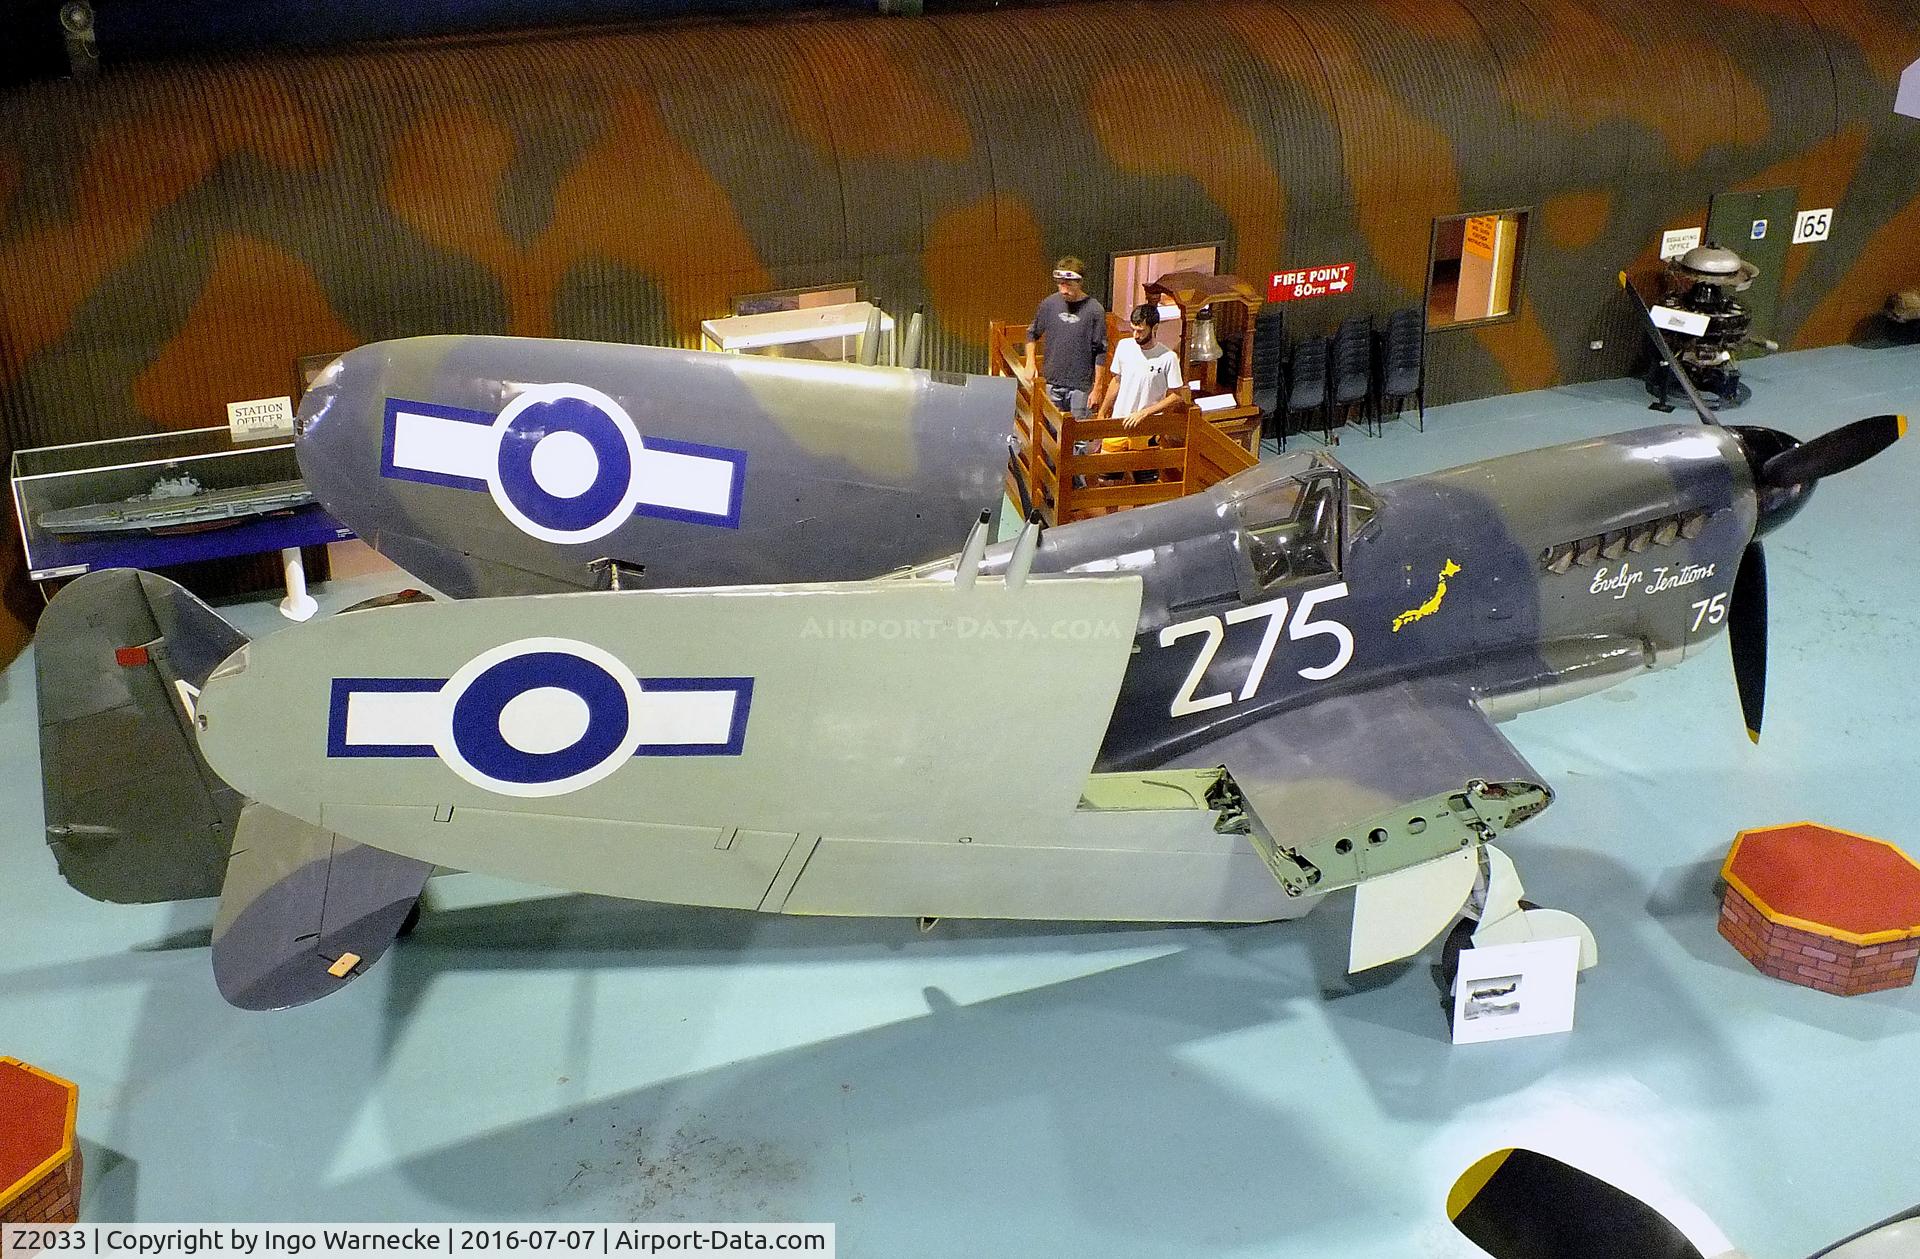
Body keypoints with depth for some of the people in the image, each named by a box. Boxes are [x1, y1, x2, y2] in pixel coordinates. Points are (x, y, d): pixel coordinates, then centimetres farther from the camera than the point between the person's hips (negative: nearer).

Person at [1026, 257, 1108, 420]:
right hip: (1053, 382, 4)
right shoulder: (1050, 304, -1)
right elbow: (1032, 333, 15)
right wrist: (1030, 363, 4)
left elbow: (1101, 353, -8)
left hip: (1081, 385, -4)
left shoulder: (1094, 310, -11)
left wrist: (1097, 388, -9)